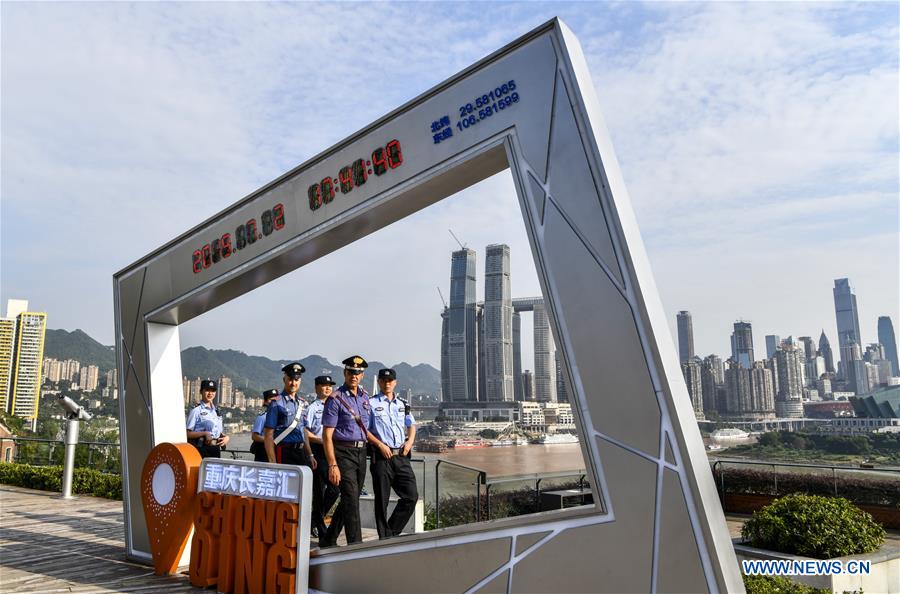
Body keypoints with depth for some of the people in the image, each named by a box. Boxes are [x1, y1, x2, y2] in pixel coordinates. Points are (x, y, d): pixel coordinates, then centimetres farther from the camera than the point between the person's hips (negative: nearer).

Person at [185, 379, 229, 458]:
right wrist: (204, 433, -19)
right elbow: (188, 433, -9)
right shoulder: (196, 410, -5)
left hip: (216, 449, 7)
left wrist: (225, 437, 4)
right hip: (202, 449, -7)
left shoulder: (216, 411, 16)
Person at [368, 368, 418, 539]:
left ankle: (393, 531, 17)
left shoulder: (402, 404, 17)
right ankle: (385, 537, 14)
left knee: (411, 495, 2)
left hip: (401, 456, 5)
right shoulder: (371, 403, 0)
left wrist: (410, 441, 5)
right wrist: (380, 445, -13)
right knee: (382, 499, 2)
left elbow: (411, 425, 24)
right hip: (381, 457, -5)